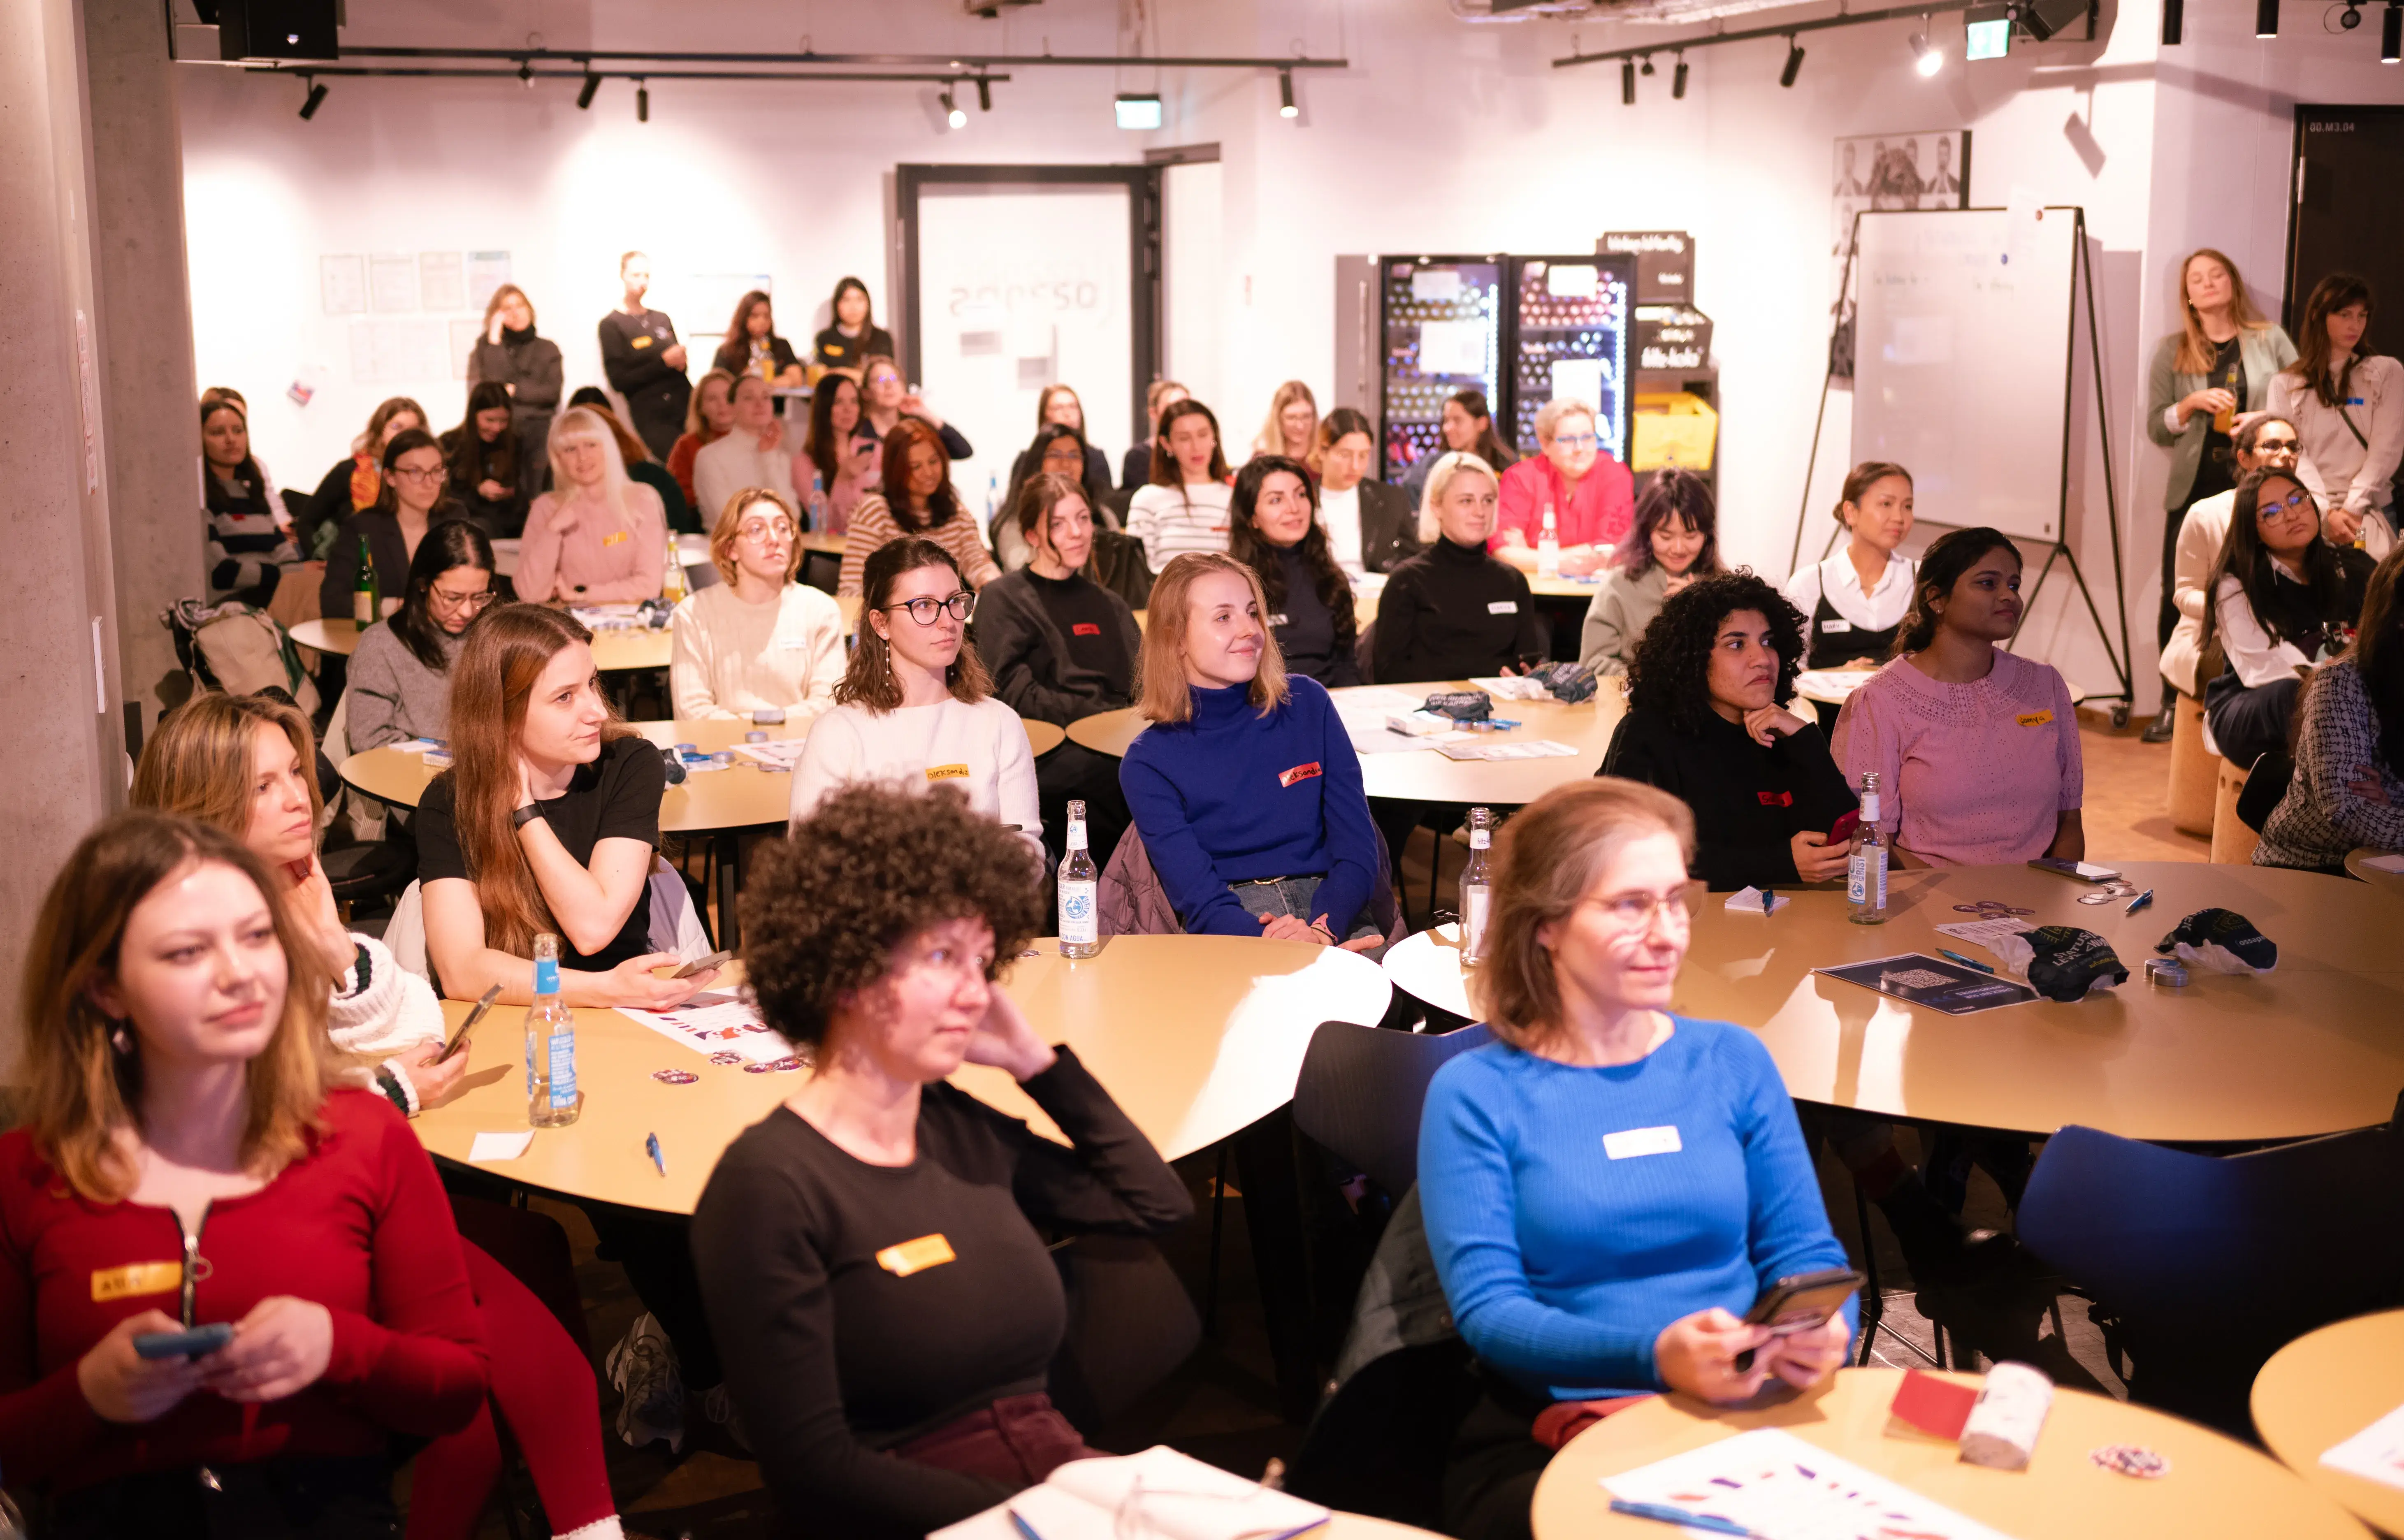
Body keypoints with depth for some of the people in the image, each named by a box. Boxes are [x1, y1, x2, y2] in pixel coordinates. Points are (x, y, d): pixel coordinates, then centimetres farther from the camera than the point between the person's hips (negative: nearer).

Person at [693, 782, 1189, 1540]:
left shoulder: (962, 1131, 10)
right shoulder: (769, 1184, -10)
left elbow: (1158, 1204, 19)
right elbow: (815, 1470, -13)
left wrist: (1031, 1057, 10)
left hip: (1061, 1472, 7)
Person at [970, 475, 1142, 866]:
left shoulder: (1107, 603, 27)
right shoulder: (1003, 599, 8)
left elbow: (1137, 687, 19)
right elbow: (1018, 697, -3)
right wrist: (1105, 713, -10)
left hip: (1110, 747, 5)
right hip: (1047, 753, -5)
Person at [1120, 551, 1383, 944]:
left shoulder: (1307, 704, 11)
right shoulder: (1148, 763, 3)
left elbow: (1358, 851, 6)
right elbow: (1202, 901, -6)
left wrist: (1321, 930, -16)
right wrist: (1289, 950, -26)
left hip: (1332, 913, 2)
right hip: (1228, 934, -2)